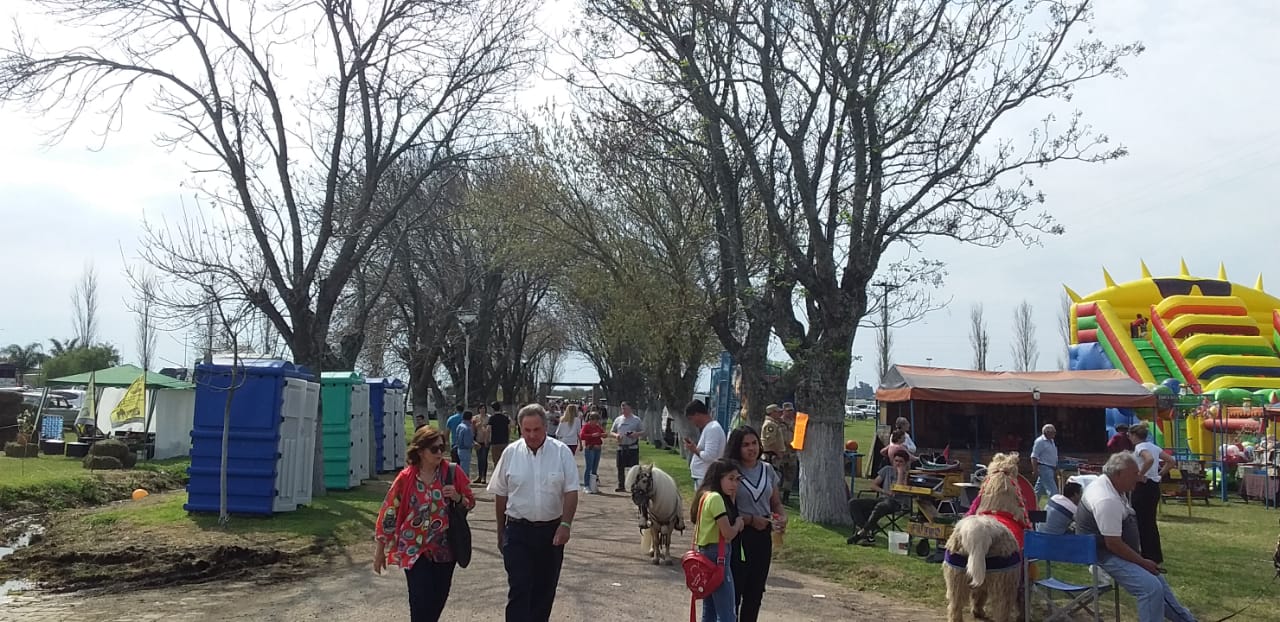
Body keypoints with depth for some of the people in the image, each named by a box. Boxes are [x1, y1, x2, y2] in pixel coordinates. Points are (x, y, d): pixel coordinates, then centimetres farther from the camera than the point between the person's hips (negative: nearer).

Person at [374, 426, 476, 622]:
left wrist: (457, 497, -16)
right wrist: (380, 550, -1)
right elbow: (389, 513, -4)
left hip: (444, 549, 3)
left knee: (438, 599, 13)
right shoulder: (406, 478, -9)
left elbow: (471, 502, 7)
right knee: (421, 603, -8)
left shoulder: (452, 472, -4)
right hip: (415, 550, -3)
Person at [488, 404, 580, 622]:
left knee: (545, 588, 13)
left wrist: (565, 525, -15)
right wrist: (501, 531, 9)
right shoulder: (511, 453, -3)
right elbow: (500, 495, 6)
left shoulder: (562, 452, -5)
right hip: (518, 530, -1)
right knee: (519, 588, -6)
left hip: (551, 530, 1)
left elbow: (571, 492, -5)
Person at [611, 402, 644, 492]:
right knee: (620, 468, 7)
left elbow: (643, 432, 4)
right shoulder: (618, 419, 12)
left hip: (633, 447, -3)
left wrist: (636, 434, -16)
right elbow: (611, 432, 15)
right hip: (621, 447, 4)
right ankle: (621, 486, 16)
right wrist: (616, 435, -8)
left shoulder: (636, 419, 4)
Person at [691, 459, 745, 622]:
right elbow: (728, 533, -18)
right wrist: (739, 522, 0)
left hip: (707, 554, 10)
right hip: (717, 555, -10)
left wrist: (732, 497, 1)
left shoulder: (706, 496, 11)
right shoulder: (715, 498, -17)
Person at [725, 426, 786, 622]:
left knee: (755, 591, 14)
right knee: (734, 590, -1)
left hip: (763, 536, 5)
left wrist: (782, 517, -6)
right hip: (738, 535, -5)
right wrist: (750, 519, -18)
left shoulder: (767, 470, 6)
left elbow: (776, 503, 14)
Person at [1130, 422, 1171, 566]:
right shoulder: (1153, 446, 13)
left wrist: (1140, 475, -23)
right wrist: (1160, 474, 12)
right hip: (1154, 486, 9)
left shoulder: (1140, 446, -13)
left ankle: (1148, 556, 1)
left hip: (1143, 486, -9)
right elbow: (1171, 462, 16)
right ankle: (1156, 556, 21)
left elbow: (1150, 459, -34)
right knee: (1151, 522, 15)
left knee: (1141, 522, -2)